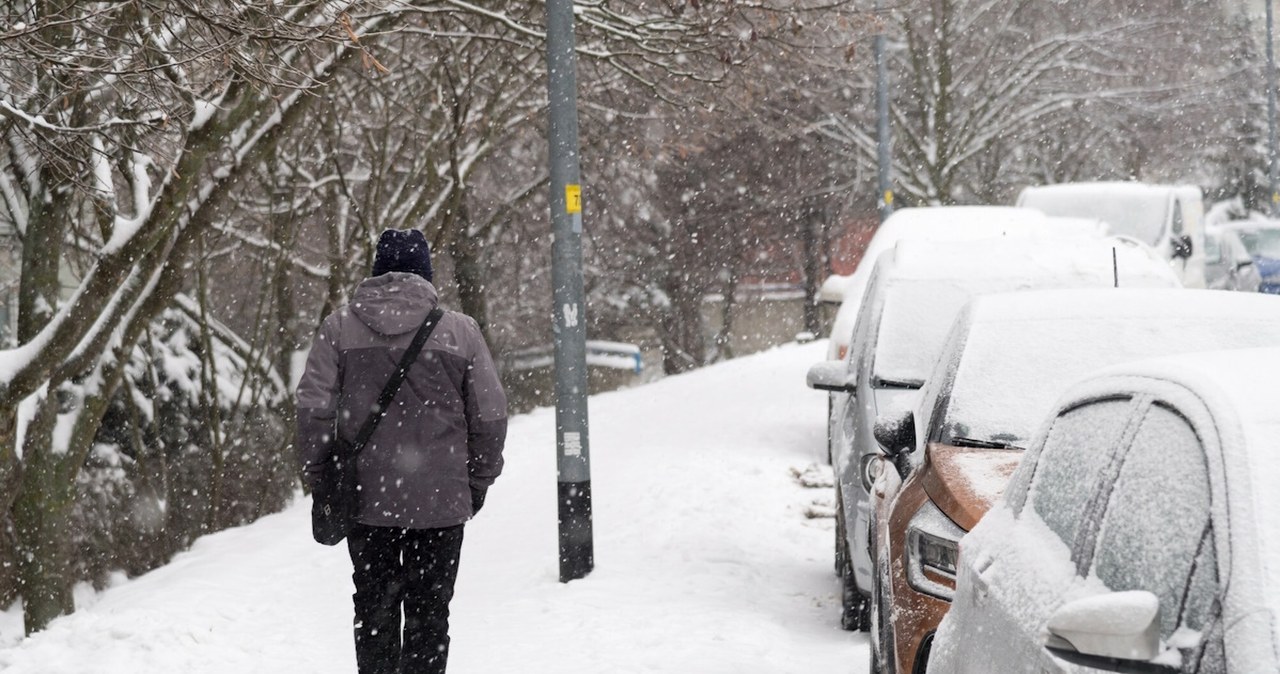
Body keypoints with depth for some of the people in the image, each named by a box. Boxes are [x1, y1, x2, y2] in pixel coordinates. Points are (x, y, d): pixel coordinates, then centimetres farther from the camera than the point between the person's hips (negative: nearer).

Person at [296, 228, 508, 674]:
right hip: (441, 500, -1)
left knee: (374, 608, 13)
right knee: (429, 612, 5)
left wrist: (317, 474, 7)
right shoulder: (460, 331, -2)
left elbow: (313, 408, -4)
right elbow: (491, 417, 0)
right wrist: (478, 482, 12)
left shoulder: (339, 327, 0)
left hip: (365, 499, 1)